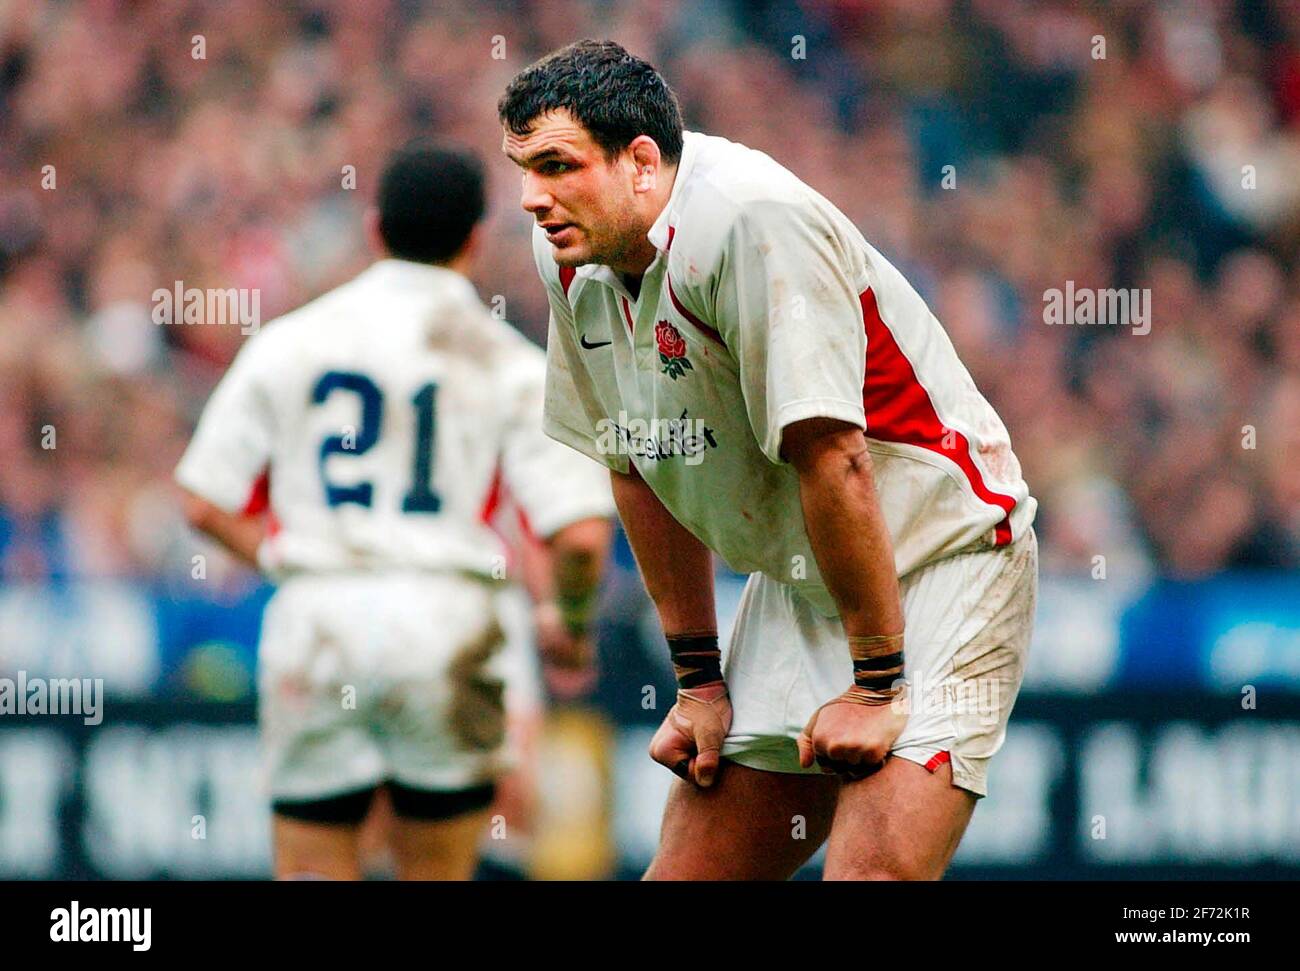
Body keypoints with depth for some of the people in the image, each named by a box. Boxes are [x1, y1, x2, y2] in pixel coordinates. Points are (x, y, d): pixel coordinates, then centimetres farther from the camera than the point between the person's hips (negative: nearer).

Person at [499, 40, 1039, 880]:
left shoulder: (754, 221, -25)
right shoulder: (573, 252, 1)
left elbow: (830, 455, -26)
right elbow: (640, 467, 11)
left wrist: (874, 683, -23)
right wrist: (698, 677, 11)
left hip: (941, 559, -8)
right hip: (796, 586, 8)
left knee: (872, 873, -24)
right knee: (687, 873, 3)